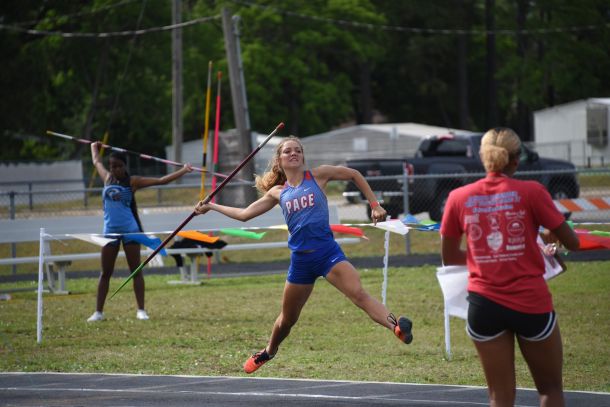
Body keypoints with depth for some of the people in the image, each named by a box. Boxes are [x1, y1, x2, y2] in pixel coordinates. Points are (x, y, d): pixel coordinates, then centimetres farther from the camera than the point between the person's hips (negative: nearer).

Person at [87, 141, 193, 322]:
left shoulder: (132, 181, -1)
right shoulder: (107, 178, 8)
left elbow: (161, 180, -3)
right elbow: (97, 162, 29)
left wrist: (183, 170, -8)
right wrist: (94, 147, 44)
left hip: (130, 230, -3)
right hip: (110, 230, 3)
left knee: (136, 271, 0)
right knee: (105, 273, 6)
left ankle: (141, 310, 1)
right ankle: (98, 312, 10)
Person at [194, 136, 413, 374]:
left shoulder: (317, 175, 4)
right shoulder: (278, 192, 12)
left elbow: (354, 175, 15)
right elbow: (244, 214, 21)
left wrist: (374, 205, 10)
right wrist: (211, 207, 23)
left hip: (327, 253, -3)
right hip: (300, 260, 3)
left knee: (359, 295, -27)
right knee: (287, 319, 18)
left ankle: (395, 326, -44)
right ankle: (268, 352, 44)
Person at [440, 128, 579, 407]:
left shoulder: (459, 198, 1)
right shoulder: (531, 192, -7)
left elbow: (449, 258, 12)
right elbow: (571, 242, -2)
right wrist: (547, 236, 18)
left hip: (484, 306, 2)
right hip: (532, 304, -2)